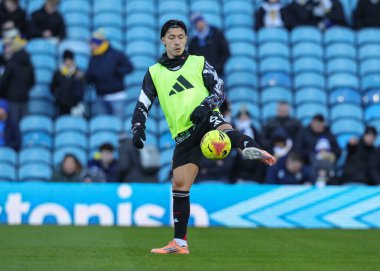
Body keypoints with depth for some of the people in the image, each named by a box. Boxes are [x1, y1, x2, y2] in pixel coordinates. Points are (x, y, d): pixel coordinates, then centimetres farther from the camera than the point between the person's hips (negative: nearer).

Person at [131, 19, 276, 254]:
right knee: (180, 186, -3)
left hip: (206, 120, -2)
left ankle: (252, 149, -71)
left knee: (223, 128, -38)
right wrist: (138, 130, -3)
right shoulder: (154, 72, 16)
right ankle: (180, 243, 6)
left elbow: (220, 89, 2)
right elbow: (142, 106, 14)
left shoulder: (199, 63, 12)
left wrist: (205, 105, -17)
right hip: (184, 135, 2)